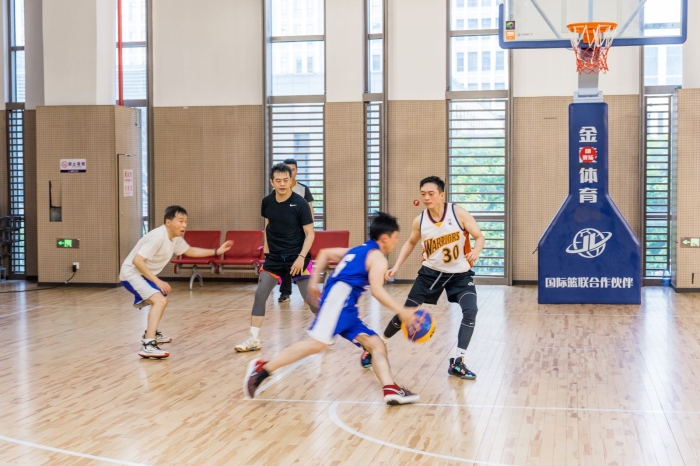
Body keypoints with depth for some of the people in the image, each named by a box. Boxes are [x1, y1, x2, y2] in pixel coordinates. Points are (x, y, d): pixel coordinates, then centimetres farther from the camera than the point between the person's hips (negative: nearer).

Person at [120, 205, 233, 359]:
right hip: (132, 273, -10)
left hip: (144, 275, 10)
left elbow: (189, 251, 20)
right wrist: (157, 281, -30)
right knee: (160, 301, -29)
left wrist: (216, 251, 12)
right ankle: (148, 345, -39)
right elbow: (137, 260, -31)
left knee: (161, 299, 31)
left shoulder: (176, 238, 1)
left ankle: (151, 334, 50)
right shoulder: (157, 237, -27)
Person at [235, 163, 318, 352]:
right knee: (260, 294, -4)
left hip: (297, 257, -4)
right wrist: (266, 246, 13)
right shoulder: (267, 202, -1)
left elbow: (309, 234, -12)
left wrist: (301, 257, -21)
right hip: (274, 257, 4)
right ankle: (253, 339, 3)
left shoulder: (300, 203, -15)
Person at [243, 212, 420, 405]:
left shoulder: (358, 250, 28)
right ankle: (262, 369, -18)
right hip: (340, 297, -10)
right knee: (318, 343, -22)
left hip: (347, 307, 10)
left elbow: (325, 253, 34)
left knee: (377, 345, 4)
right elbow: (377, 290, -14)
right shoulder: (377, 257, 1)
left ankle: (391, 390, -12)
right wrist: (401, 311, -14)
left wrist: (314, 281, 32)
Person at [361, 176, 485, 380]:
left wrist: (475, 252, -32)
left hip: (460, 273, -2)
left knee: (471, 311, -23)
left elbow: (479, 237, -10)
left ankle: (457, 363, -12)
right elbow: (410, 243, 12)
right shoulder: (420, 221, -8)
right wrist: (396, 267, 4)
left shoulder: (459, 214, -18)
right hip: (431, 272, 2)